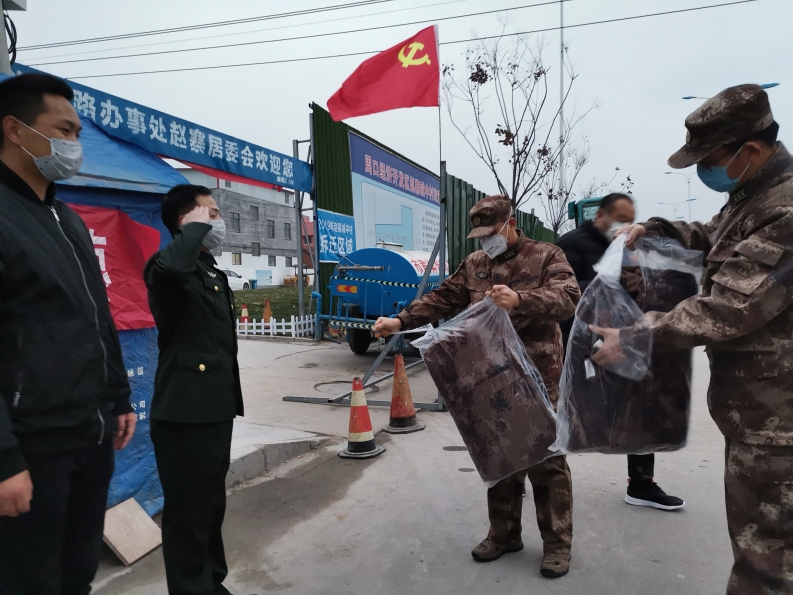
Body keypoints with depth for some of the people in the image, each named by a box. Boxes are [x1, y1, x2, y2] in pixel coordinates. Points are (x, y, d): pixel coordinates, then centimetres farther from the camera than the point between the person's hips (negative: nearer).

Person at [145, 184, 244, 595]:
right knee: (188, 511, 4)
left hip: (216, 408, 9)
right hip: (184, 412, -9)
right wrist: (197, 226, -23)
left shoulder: (213, 272, 15)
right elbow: (170, 266, -42)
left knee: (212, 505, 21)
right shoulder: (170, 268, -13)